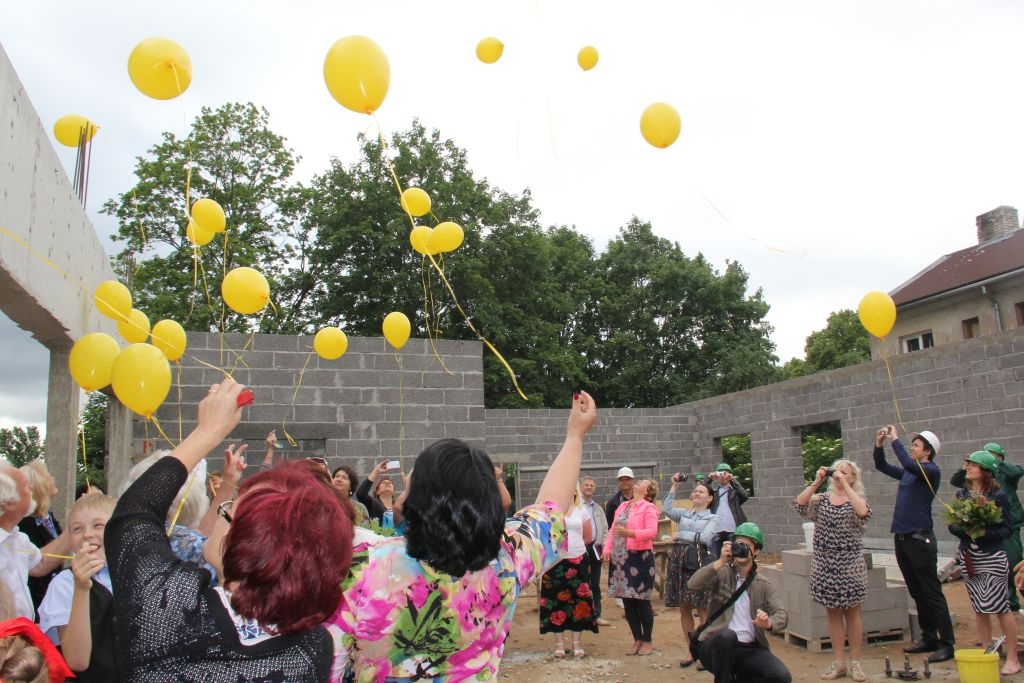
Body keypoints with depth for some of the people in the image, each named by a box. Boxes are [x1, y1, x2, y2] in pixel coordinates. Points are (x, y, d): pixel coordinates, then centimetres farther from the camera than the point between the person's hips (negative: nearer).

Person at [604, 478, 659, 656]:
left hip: (639, 558, -7)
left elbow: (652, 532, -17)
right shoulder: (623, 506, 17)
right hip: (620, 559, 7)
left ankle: (648, 641, 14)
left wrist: (629, 533, -28)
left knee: (641, 601, 0)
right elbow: (613, 529, 15)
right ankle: (637, 640, 20)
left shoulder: (648, 508, -4)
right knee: (627, 602, 9)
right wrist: (608, 548, 1)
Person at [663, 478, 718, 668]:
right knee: (684, 608, 7)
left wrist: (680, 535, -7)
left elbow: (704, 537, -9)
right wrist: (674, 487, 1)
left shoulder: (713, 518, 7)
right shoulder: (683, 513, 17)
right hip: (679, 561, 4)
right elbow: (666, 509, -2)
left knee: (703, 609, -3)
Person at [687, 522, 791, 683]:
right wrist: (720, 562, -20)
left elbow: (782, 615, 0)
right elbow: (693, 585, -15)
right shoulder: (721, 573, 3)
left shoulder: (763, 585, 12)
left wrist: (769, 623, -24)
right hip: (717, 646, -3)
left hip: (751, 649, 3)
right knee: (727, 635, -36)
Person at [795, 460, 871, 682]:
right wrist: (816, 482, -14)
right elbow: (799, 504, -10)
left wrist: (844, 485, -21)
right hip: (824, 562, 2)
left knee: (852, 612, 6)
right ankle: (838, 662, 17)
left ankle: (855, 661, 17)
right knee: (832, 612, 8)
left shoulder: (857, 499, 2)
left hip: (849, 563, -2)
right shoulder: (822, 499, 8)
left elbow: (863, 512, -22)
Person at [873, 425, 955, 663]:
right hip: (902, 537, 8)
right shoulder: (908, 472, 15)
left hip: (920, 538, -8)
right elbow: (881, 466, 26)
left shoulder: (931, 471, -7)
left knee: (932, 593, -5)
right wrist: (879, 444, 12)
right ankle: (929, 639, 22)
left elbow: (908, 463, -26)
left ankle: (946, 645, 0)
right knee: (917, 593, 13)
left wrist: (895, 440, -16)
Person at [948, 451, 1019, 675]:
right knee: (979, 609, 11)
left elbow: (1007, 529, -7)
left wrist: (984, 533, -22)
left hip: (992, 558, -4)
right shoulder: (961, 494, 5)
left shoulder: (998, 495, -7)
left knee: (1000, 607, -1)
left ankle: (1012, 658, 11)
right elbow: (952, 525, 6)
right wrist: (965, 530, -14)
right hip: (968, 558, 4)